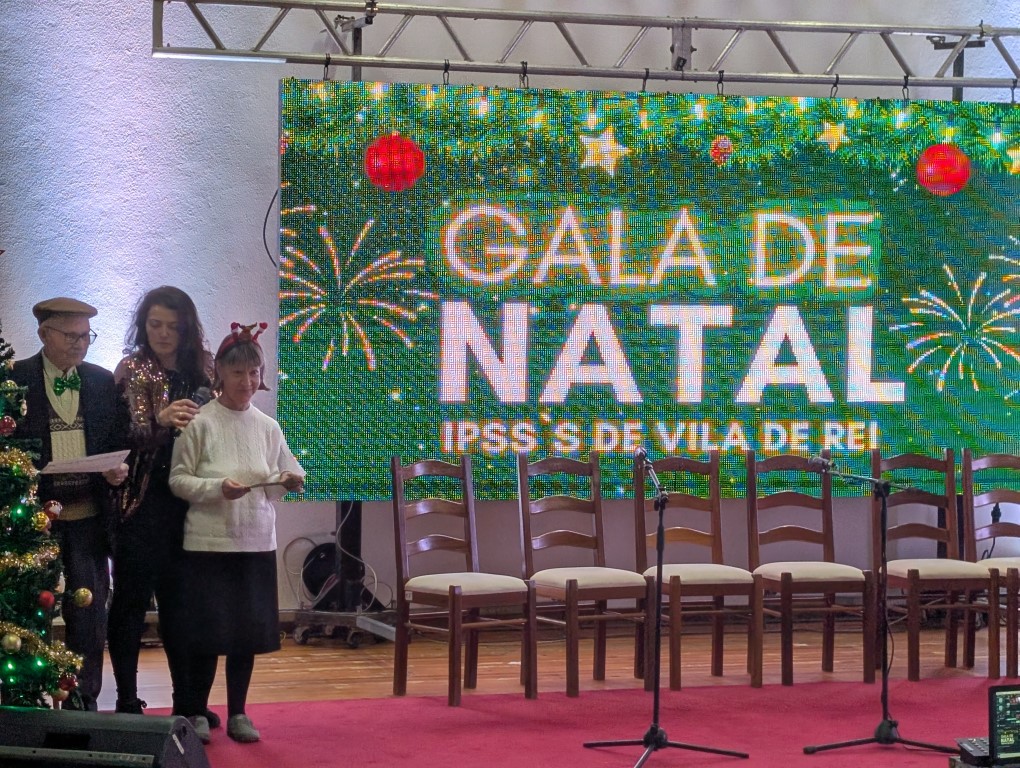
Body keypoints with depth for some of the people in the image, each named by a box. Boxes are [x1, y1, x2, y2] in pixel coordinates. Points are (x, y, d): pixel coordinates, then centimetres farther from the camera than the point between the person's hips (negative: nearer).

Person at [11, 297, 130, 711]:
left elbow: (119, 441, 13)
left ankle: (83, 703, 14)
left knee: (89, 612, 4)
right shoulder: (15, 380, -1)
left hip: (88, 516, 3)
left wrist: (119, 469, -7)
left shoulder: (104, 382, 9)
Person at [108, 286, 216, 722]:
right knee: (132, 600, 0)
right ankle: (127, 702, 6)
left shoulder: (203, 370, 9)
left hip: (188, 502, 4)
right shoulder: (131, 370, -2)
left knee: (181, 601, 11)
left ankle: (187, 700, 18)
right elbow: (119, 435, -13)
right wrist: (159, 422, -31)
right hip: (142, 501, -4)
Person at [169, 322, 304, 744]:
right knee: (208, 629, 0)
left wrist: (291, 481, -11)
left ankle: (237, 713, 20)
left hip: (256, 541, 4)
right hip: (209, 541, -4)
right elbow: (178, 479, -7)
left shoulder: (268, 427, 6)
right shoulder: (200, 424, -7)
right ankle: (196, 713, 16)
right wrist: (218, 488, -21)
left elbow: (288, 476, 11)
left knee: (249, 629, 7)